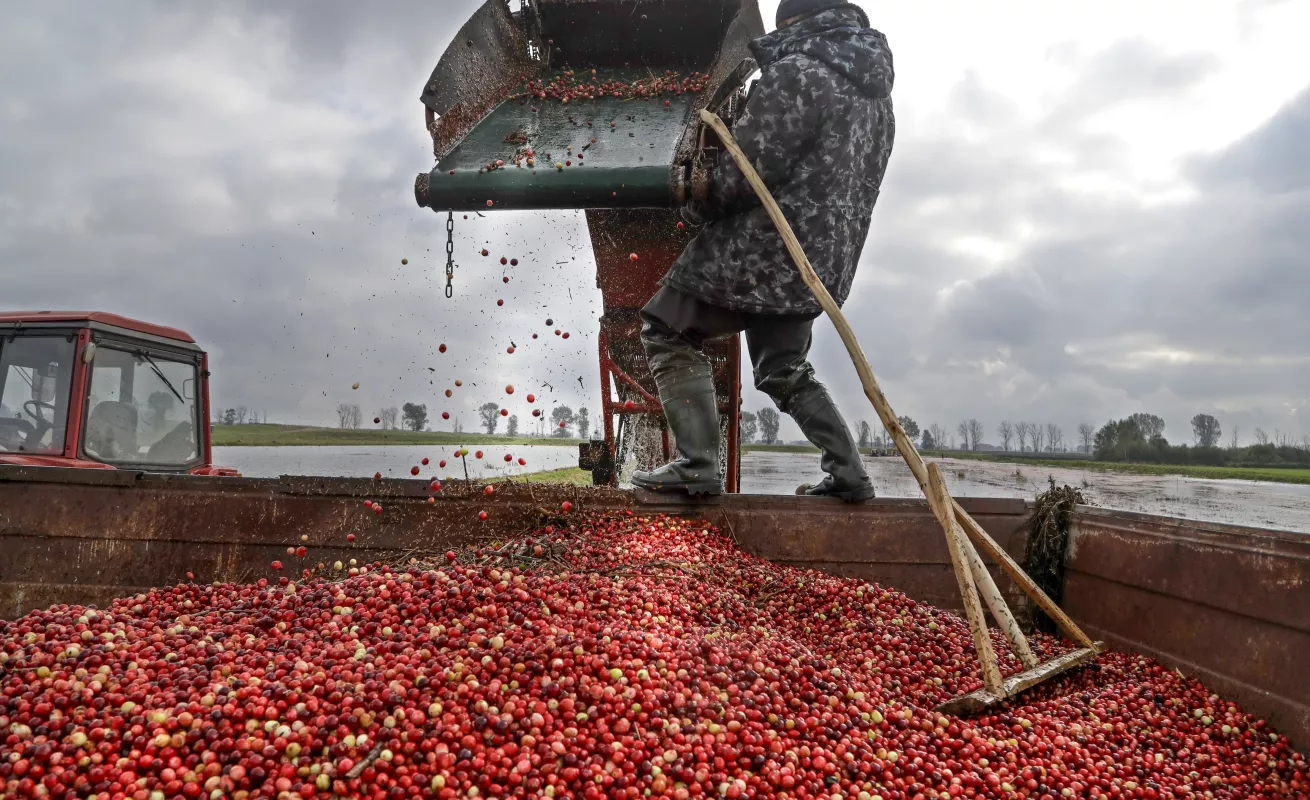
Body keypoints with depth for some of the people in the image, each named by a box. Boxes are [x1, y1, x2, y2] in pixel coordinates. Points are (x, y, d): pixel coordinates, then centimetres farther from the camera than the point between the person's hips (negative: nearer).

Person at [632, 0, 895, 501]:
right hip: (823, 264, 9)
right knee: (784, 371, 23)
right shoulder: (877, 95, 16)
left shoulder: (796, 72, -12)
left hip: (761, 249, -8)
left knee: (669, 334, 4)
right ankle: (847, 473, 18)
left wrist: (698, 205, 2)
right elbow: (846, 185, 17)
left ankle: (697, 466, -4)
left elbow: (748, 168, -16)